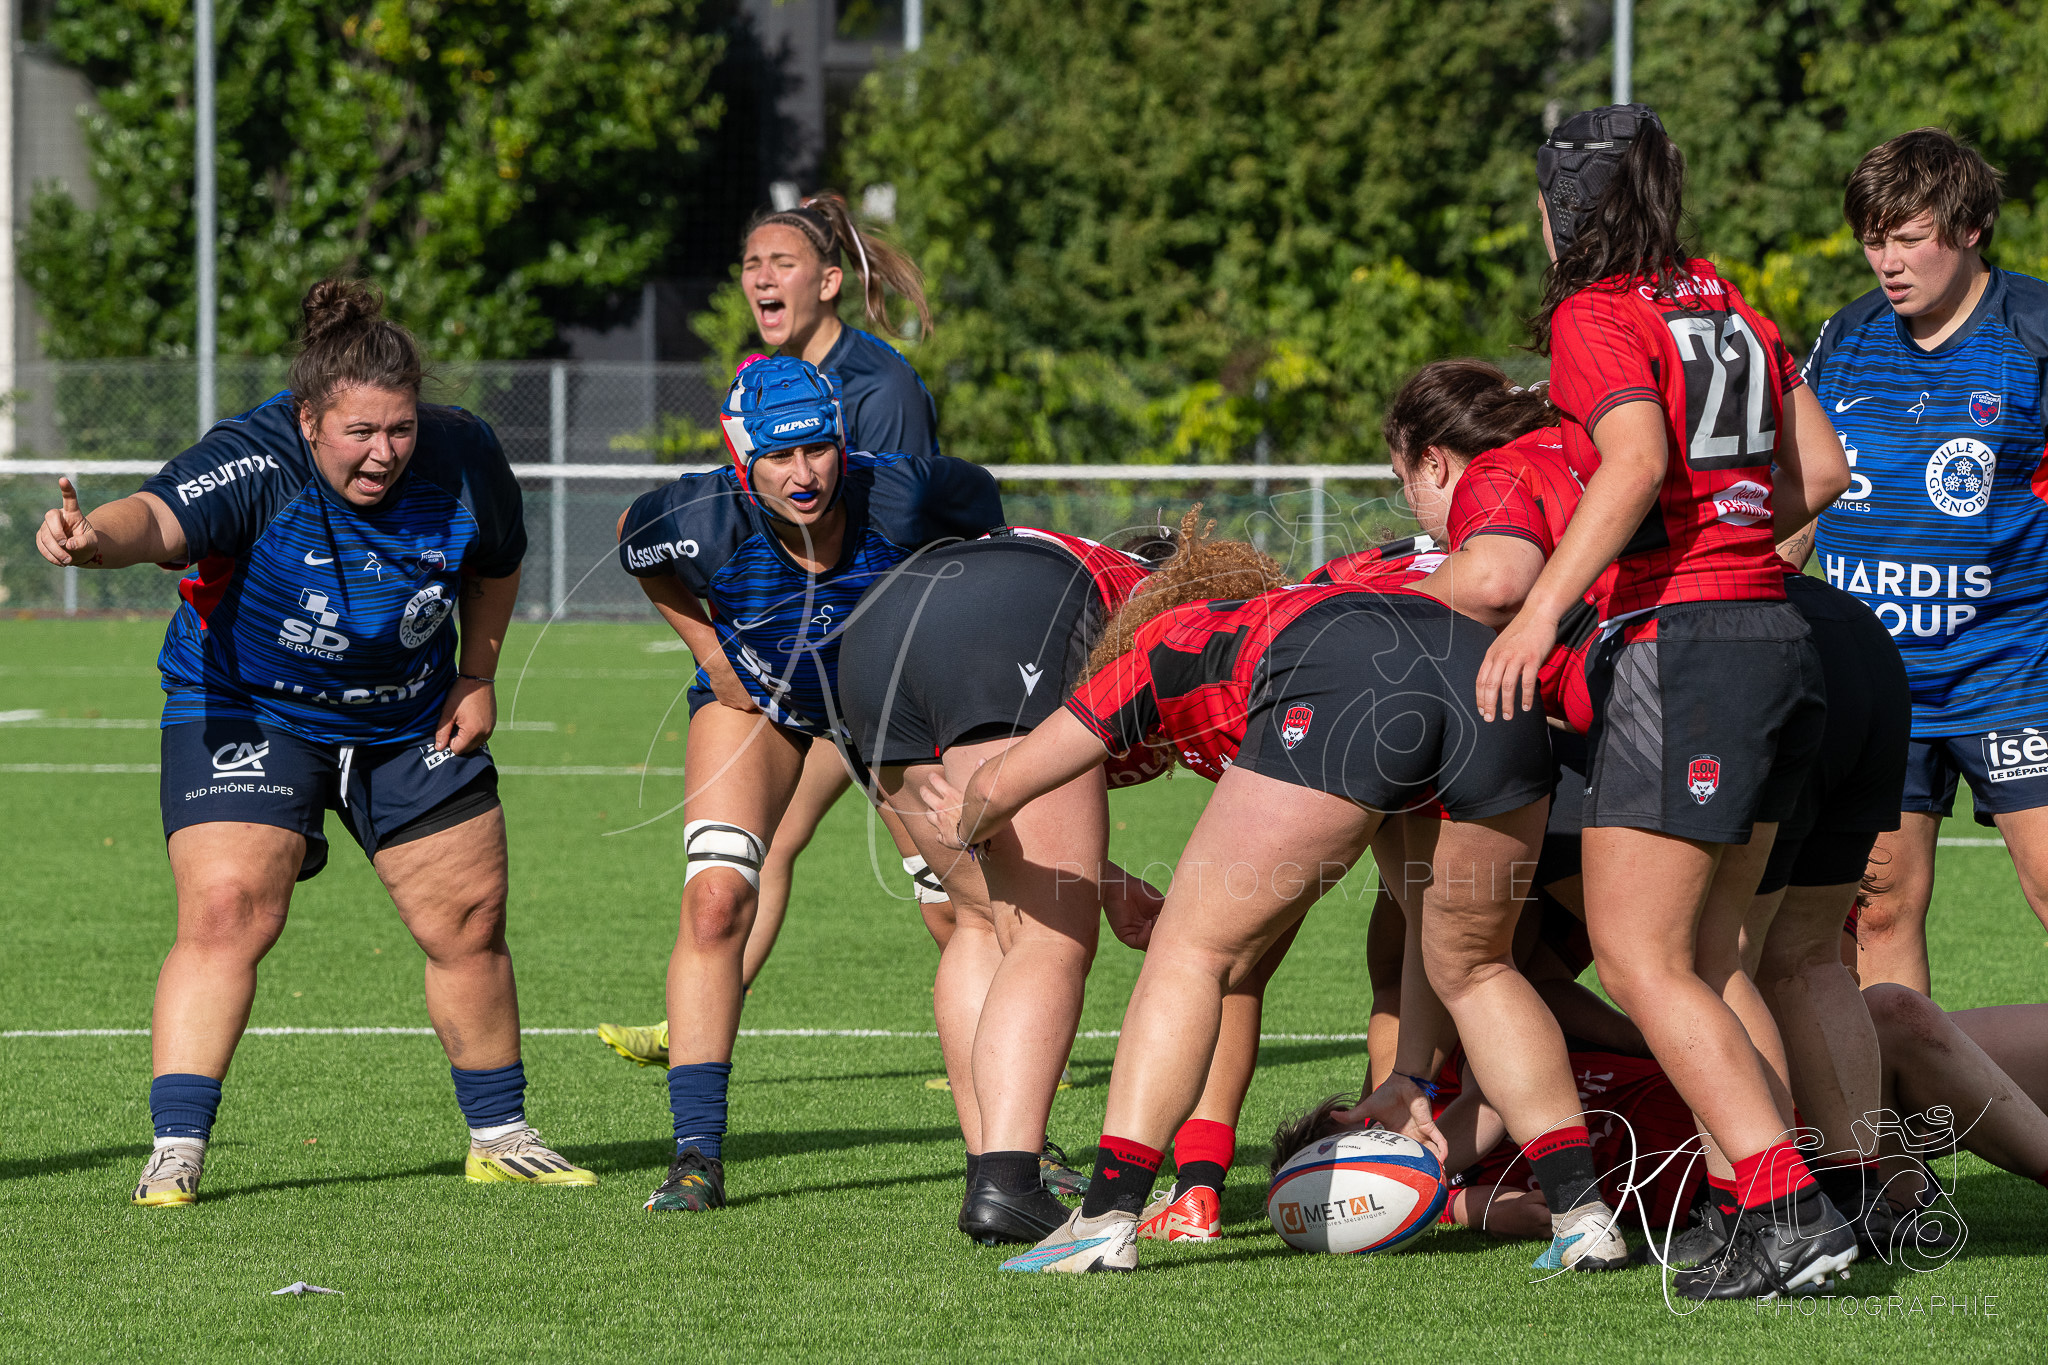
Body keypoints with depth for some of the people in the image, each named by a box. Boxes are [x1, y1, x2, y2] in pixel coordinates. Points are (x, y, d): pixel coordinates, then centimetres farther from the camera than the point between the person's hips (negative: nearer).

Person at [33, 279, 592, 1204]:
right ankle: (175, 1153, -17)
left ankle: (499, 1136, 28)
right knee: (225, 911, -20)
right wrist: (97, 536, -70)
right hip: (247, 711, -4)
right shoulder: (255, 466, -29)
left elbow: (497, 563, 7)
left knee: (469, 920, 8)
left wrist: (476, 677, 1)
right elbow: (161, 518, -49)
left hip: (412, 719, 4)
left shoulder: (462, 458, -15)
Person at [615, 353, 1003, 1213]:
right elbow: (635, 547, -6)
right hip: (756, 693, -1)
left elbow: (979, 507, -8)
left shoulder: (896, 497, -33)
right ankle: (696, 1157, -15)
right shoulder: (706, 522, -32)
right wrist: (707, 645, -8)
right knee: (714, 901, -19)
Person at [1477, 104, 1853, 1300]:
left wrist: (1543, 608, -29)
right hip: (1777, 632, 8)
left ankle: (1793, 1212, -16)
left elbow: (1638, 461, -23)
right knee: (1706, 958, 13)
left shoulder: (1597, 320, -6)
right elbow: (1820, 468, 18)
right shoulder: (1728, 308, 16)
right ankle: (1792, 1196, 6)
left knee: (1640, 954, -6)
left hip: (1677, 643, -8)